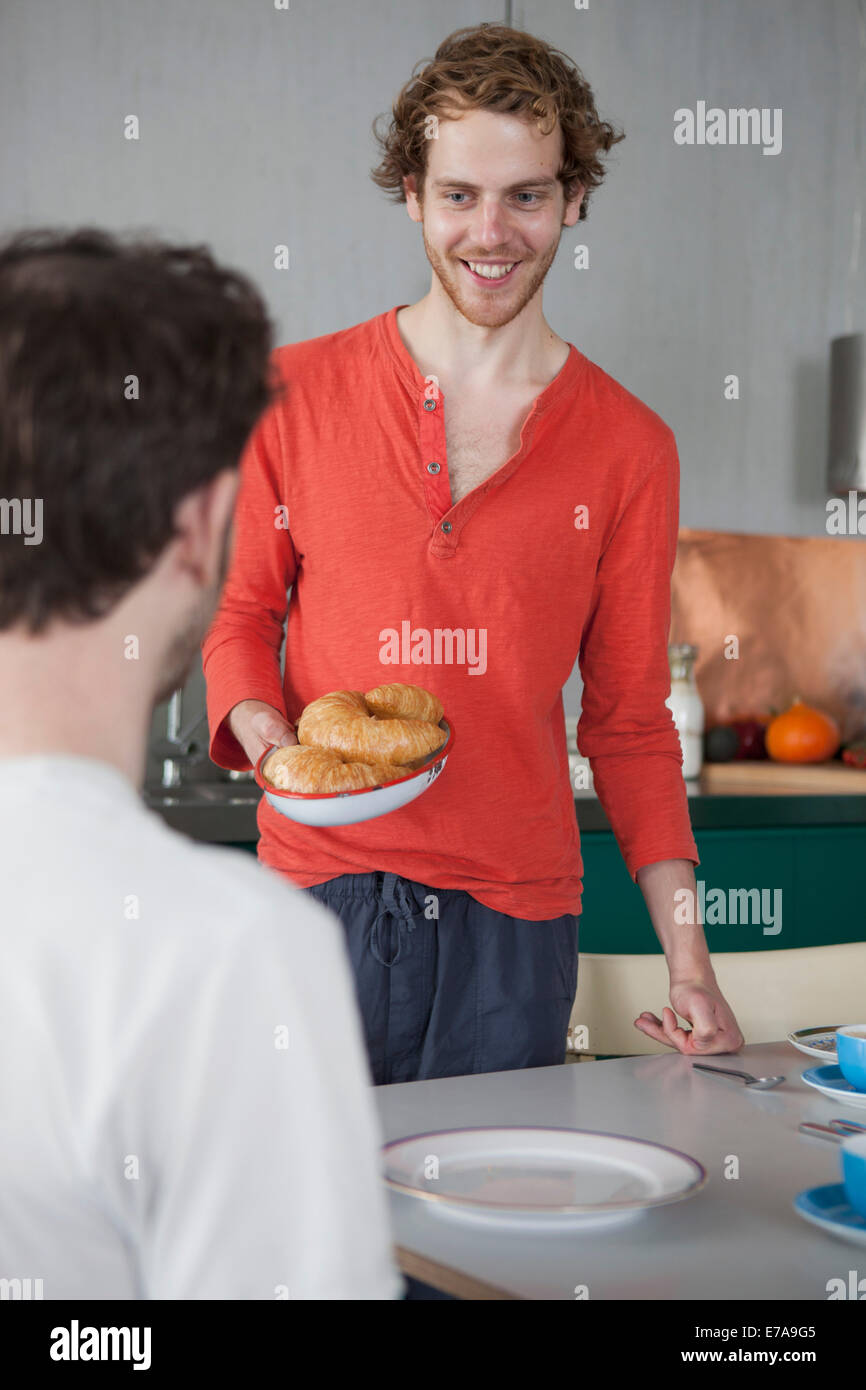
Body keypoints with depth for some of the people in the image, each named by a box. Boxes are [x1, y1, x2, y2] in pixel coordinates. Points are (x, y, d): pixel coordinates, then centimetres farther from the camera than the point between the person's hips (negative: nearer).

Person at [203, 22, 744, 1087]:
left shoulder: (629, 448, 4)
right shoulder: (295, 394, 2)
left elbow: (630, 721, 7)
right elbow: (241, 607, 11)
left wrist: (688, 959, 0)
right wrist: (265, 734, -12)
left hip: (516, 916, 1)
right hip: (319, 888, 0)